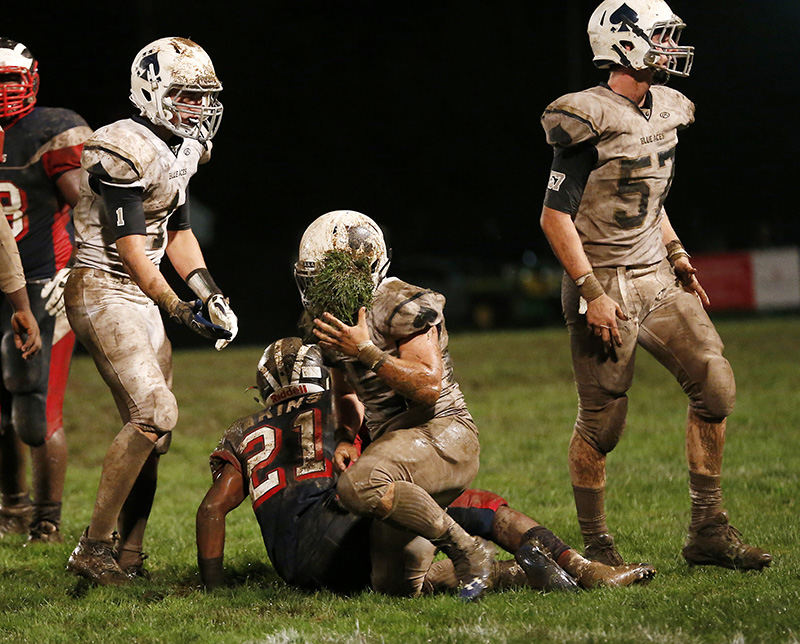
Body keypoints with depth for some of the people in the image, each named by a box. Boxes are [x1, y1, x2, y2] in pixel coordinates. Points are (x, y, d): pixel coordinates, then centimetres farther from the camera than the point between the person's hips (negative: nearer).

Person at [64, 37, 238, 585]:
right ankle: (93, 549, -12)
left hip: (139, 297, 9)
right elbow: (129, 247, -19)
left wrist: (211, 295, 9)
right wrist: (179, 310, -17)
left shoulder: (179, 151, 11)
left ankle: (129, 556, 13)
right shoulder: (125, 150, -18)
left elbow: (179, 234, 20)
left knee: (150, 427, 6)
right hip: (102, 291, -9)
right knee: (155, 413, -18)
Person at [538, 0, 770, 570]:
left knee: (715, 383, -2)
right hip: (605, 286, -7)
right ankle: (597, 548, 13)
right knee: (602, 422, -1)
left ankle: (709, 531, 6)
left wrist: (678, 258, 15)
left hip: (656, 279, 8)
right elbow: (556, 215, -15)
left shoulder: (663, 112, 9)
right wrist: (591, 293, -18)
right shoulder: (588, 121, -16)